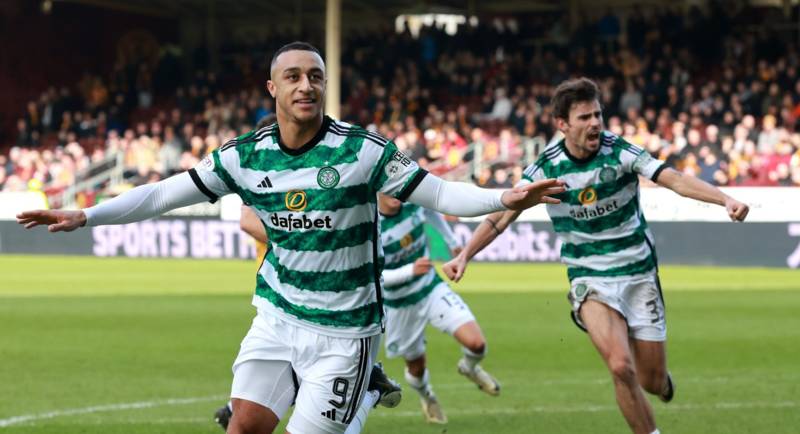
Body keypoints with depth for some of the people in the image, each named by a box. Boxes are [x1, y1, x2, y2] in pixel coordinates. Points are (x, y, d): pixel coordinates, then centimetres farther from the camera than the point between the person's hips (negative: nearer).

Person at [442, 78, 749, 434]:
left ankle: (661, 380, 42)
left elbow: (674, 179, -22)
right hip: (590, 280, -1)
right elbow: (503, 214, -3)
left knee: (652, 382, 3)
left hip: (639, 274, 1)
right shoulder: (546, 167, -9)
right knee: (621, 366, -24)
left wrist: (725, 199, -37)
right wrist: (465, 255, -14)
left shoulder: (619, 152, -12)